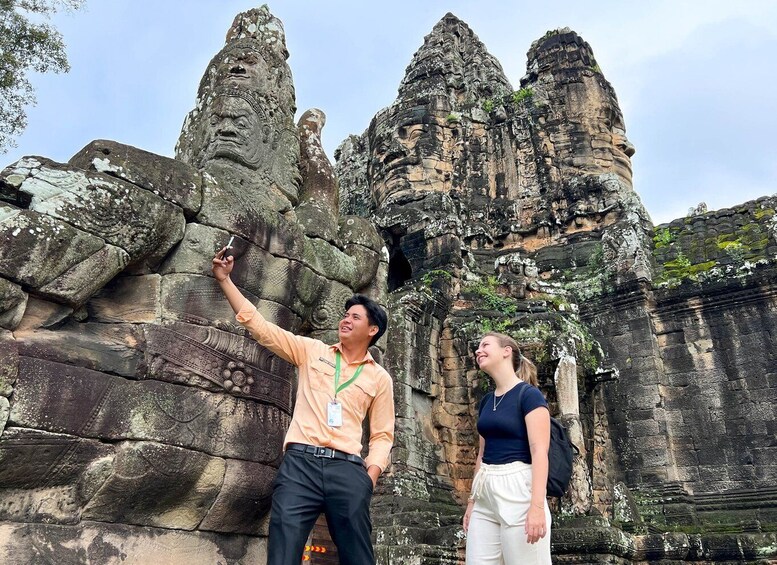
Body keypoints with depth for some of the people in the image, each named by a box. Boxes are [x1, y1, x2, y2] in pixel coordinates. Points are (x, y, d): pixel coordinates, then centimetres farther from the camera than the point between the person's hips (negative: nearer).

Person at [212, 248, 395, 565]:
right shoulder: (311, 351, 13)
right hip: (300, 462, 0)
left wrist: (371, 475, -5)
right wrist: (224, 279, 4)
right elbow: (258, 326, 9)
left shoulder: (379, 378, 14)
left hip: (347, 469, 1)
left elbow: (382, 435, 13)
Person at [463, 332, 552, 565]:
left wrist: (537, 504, -23)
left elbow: (539, 452, -15)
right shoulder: (486, 400, 14)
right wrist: (472, 499, 20)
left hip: (516, 488, -7)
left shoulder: (529, 394, -7)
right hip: (486, 492, 7)